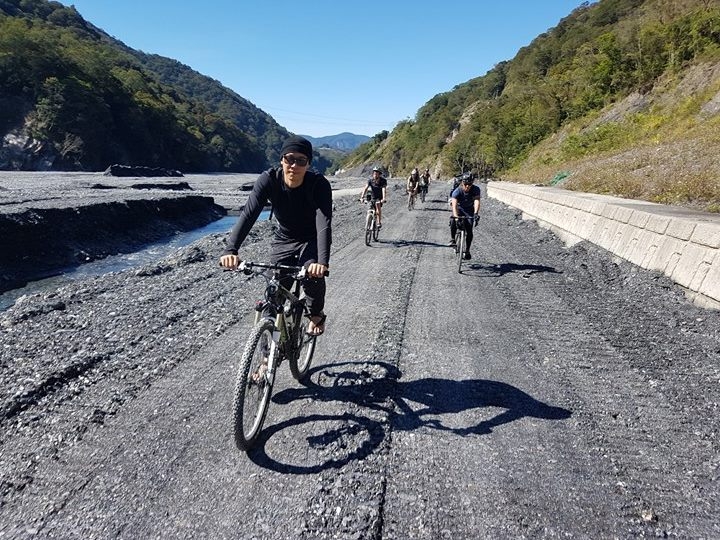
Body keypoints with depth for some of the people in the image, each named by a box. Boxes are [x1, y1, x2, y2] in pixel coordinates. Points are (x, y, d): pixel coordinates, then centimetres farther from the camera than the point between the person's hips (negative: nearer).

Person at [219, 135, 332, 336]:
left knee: (313, 274, -27)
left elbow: (324, 222, -39)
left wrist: (323, 262, -54)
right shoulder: (268, 180, -22)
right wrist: (231, 249, -46)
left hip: (311, 240, -2)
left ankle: (316, 314, 4)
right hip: (283, 240, 2)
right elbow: (248, 214, -32)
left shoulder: (319, 184, -27)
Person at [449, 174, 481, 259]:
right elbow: (454, 205, -41)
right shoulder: (457, 191, -29)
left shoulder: (476, 189, -25)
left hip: (469, 210, 1)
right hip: (459, 208, -1)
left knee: (469, 231, -11)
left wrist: (476, 213, -58)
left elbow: (477, 201, -40)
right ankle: (453, 239, -11)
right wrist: (456, 217, -58)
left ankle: (467, 250, 4)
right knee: (453, 221, -32)